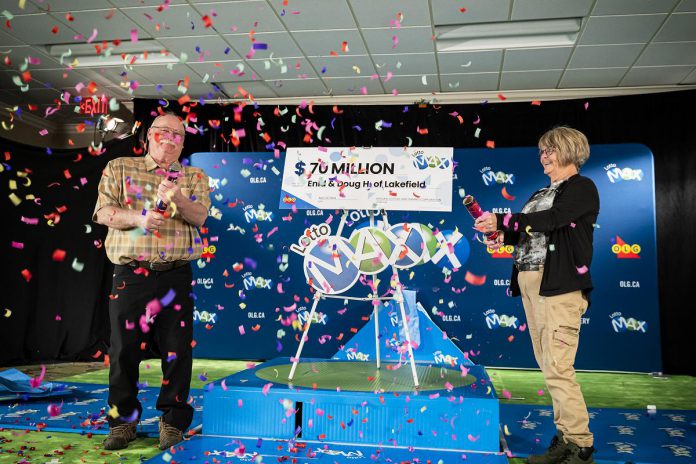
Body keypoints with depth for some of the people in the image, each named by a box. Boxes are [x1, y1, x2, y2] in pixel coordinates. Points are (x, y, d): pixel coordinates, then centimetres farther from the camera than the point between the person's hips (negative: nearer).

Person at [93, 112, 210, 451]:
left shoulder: (194, 177, 12)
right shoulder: (119, 169, 12)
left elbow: (199, 216, -4)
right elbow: (103, 212, 1)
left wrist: (178, 198, -24)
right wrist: (138, 218, -16)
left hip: (176, 275, 0)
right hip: (130, 274, 0)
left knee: (177, 350, 1)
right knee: (124, 348, 3)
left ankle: (173, 421, 15)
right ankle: (123, 420, 20)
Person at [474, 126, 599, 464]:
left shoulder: (582, 188, -1)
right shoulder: (541, 194, 22)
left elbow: (551, 219, -17)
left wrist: (502, 221, -17)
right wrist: (505, 237, 2)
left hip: (560, 284, -8)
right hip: (529, 282, 8)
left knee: (558, 368, -11)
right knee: (549, 367, 8)